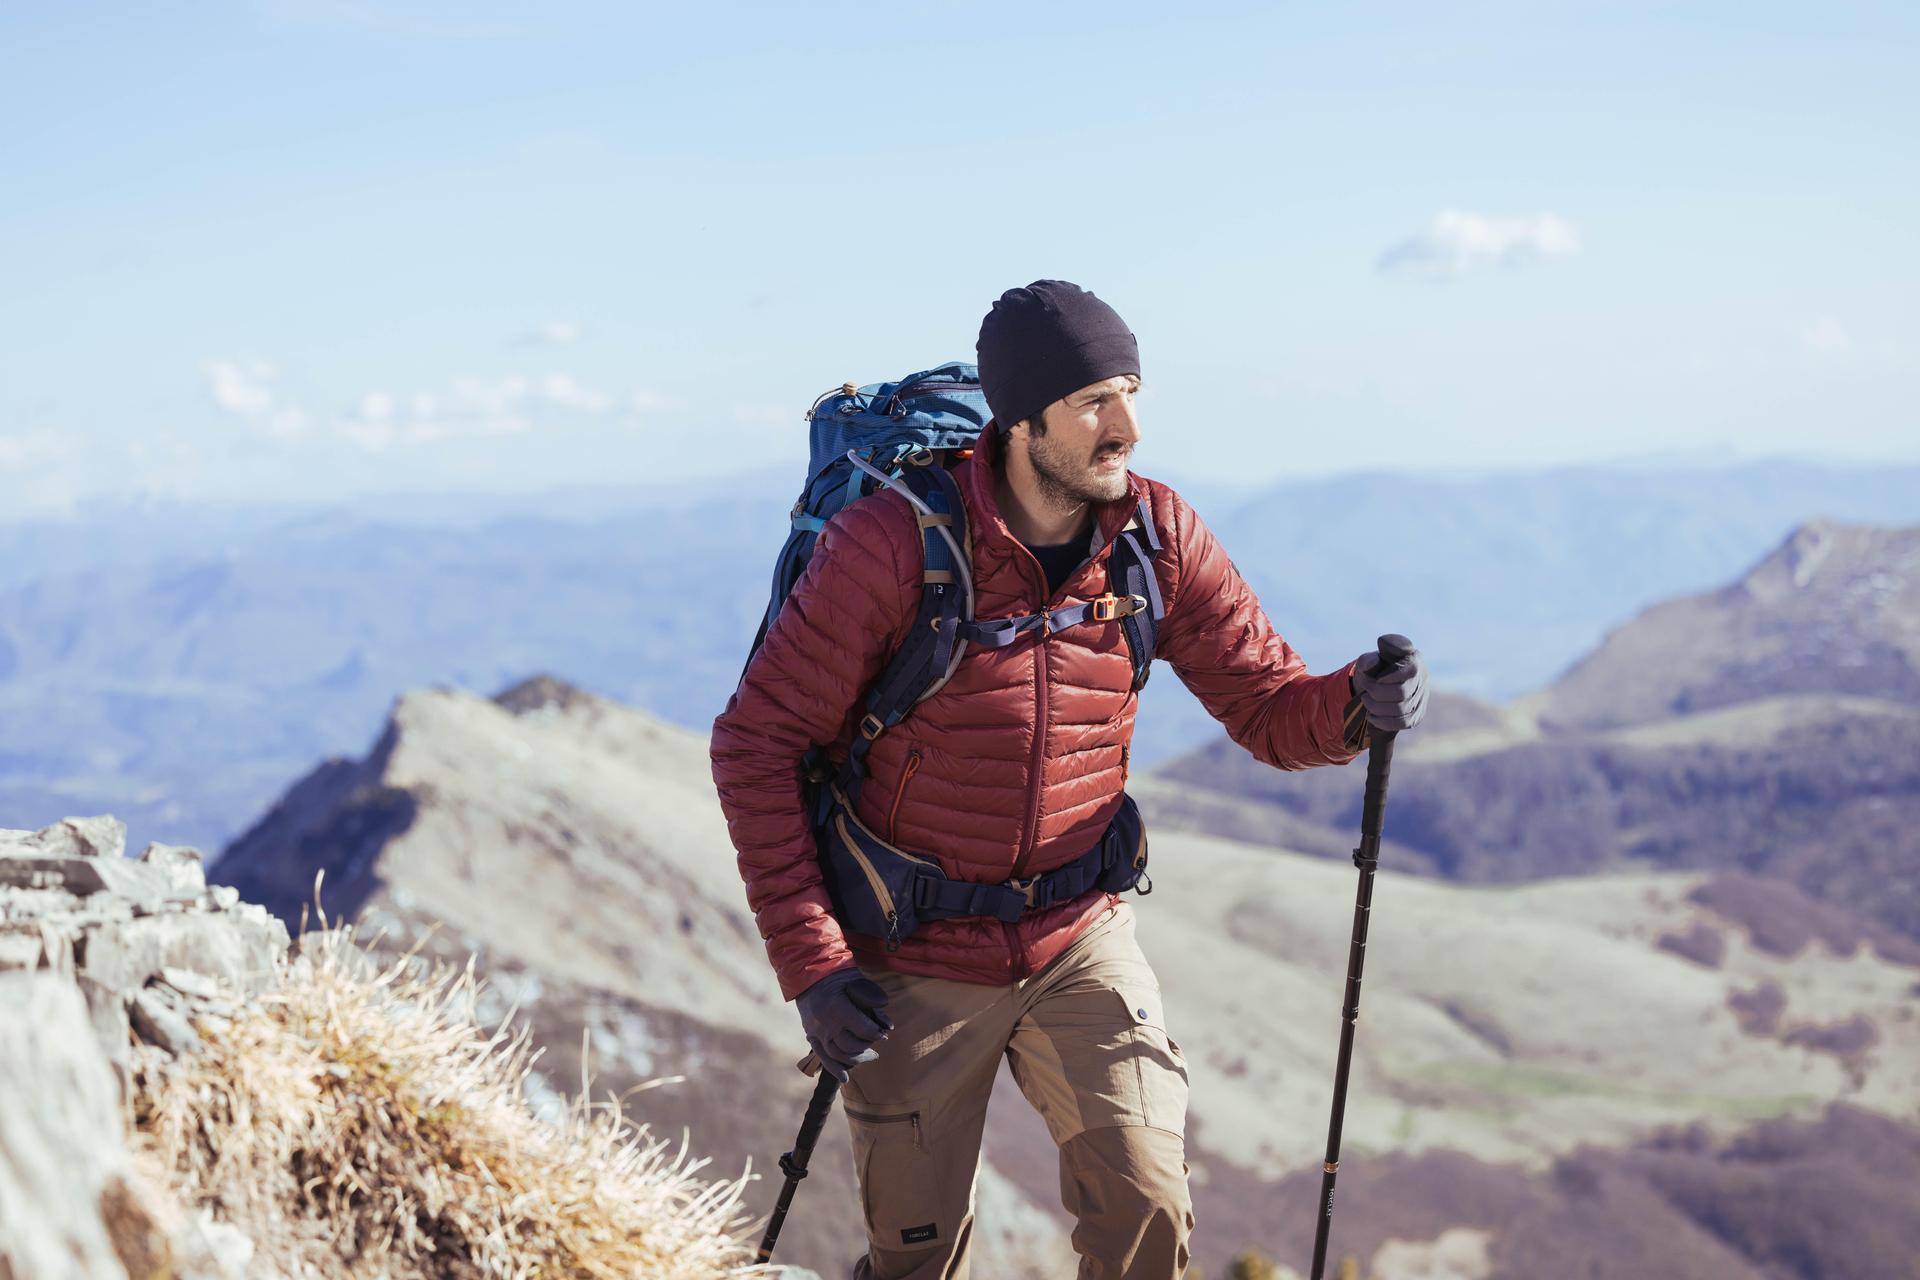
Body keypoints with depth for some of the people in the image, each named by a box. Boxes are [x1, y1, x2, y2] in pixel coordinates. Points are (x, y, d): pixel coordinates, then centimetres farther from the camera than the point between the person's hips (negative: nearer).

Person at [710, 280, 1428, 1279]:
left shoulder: (1156, 534, -8)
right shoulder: (895, 543, -21)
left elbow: (1268, 707, -3)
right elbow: (756, 746, -15)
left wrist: (1354, 705, -28)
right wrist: (809, 963, -18)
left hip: (1080, 942, 3)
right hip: (916, 962, -2)